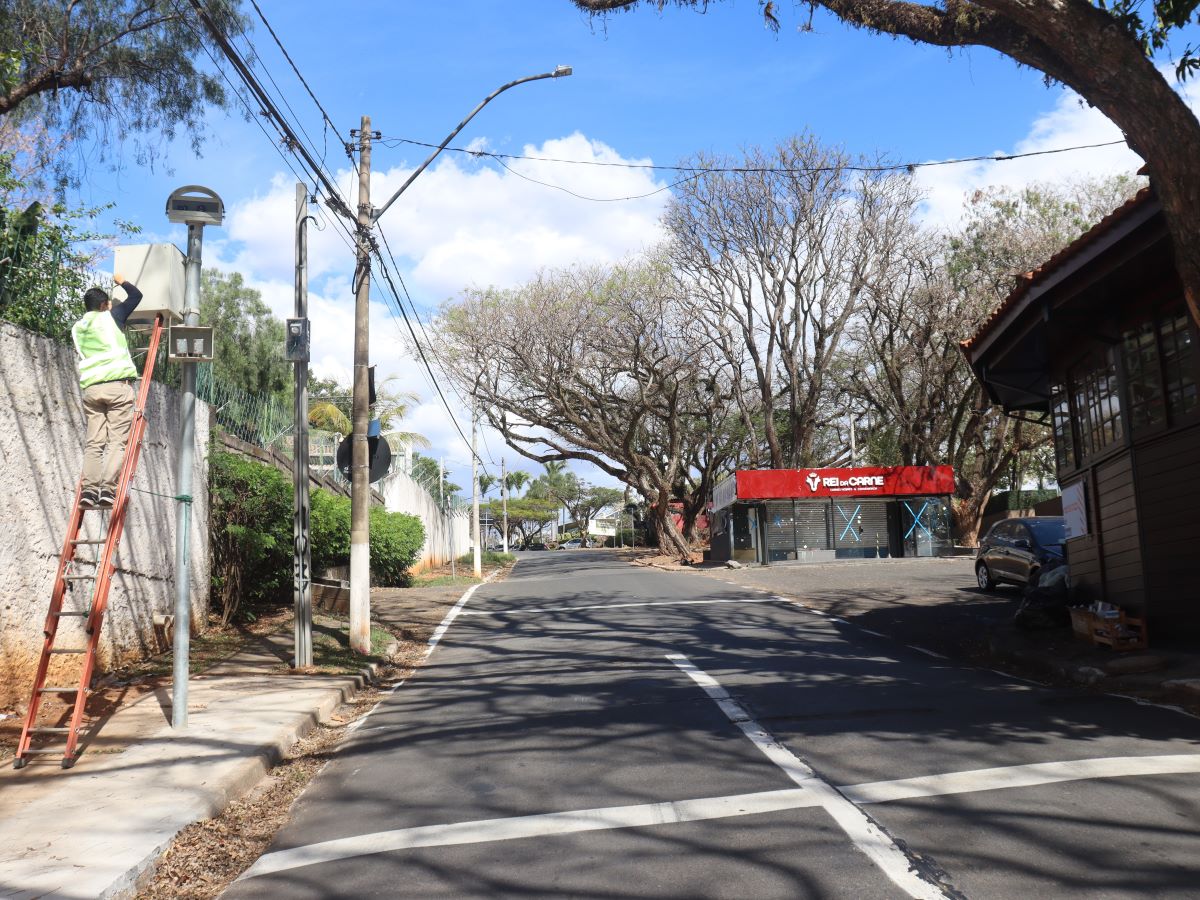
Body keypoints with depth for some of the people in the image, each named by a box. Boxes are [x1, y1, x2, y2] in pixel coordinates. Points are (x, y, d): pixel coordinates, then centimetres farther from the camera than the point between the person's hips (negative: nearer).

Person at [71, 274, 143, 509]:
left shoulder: (78, 328, 20)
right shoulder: (111, 316, 6)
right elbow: (136, 295, 12)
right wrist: (121, 281, 30)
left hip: (91, 388, 5)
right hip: (118, 385, -5)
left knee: (94, 442, 3)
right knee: (117, 440, -8)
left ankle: (89, 489, -10)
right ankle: (108, 489, -19)